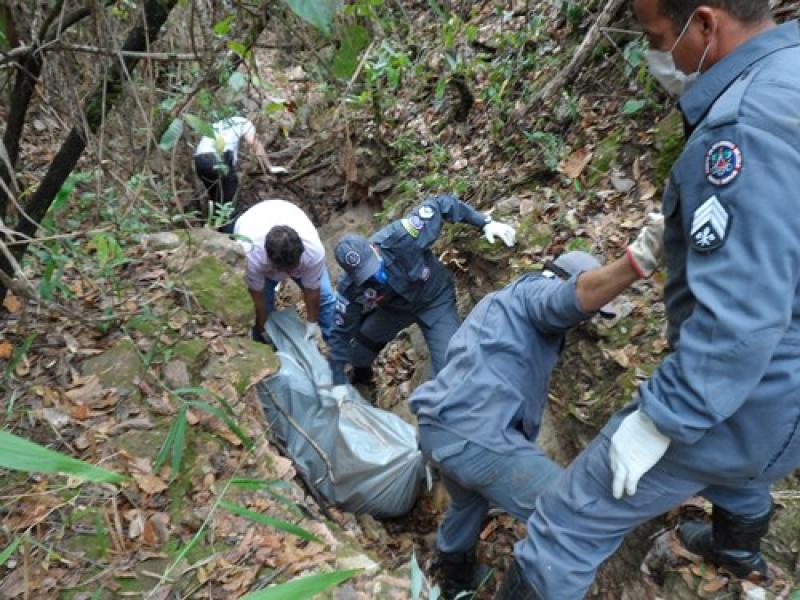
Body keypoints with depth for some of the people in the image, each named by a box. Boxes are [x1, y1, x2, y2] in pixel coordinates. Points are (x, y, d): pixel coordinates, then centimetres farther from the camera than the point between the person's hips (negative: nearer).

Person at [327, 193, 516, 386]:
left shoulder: (402, 238, -38)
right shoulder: (350, 289, -29)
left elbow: (442, 204, -24)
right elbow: (341, 336, -18)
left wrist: (486, 223, -30)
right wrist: (337, 387, -22)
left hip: (435, 300, -2)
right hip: (394, 308, 3)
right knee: (356, 351, 13)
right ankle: (361, 378, 49)